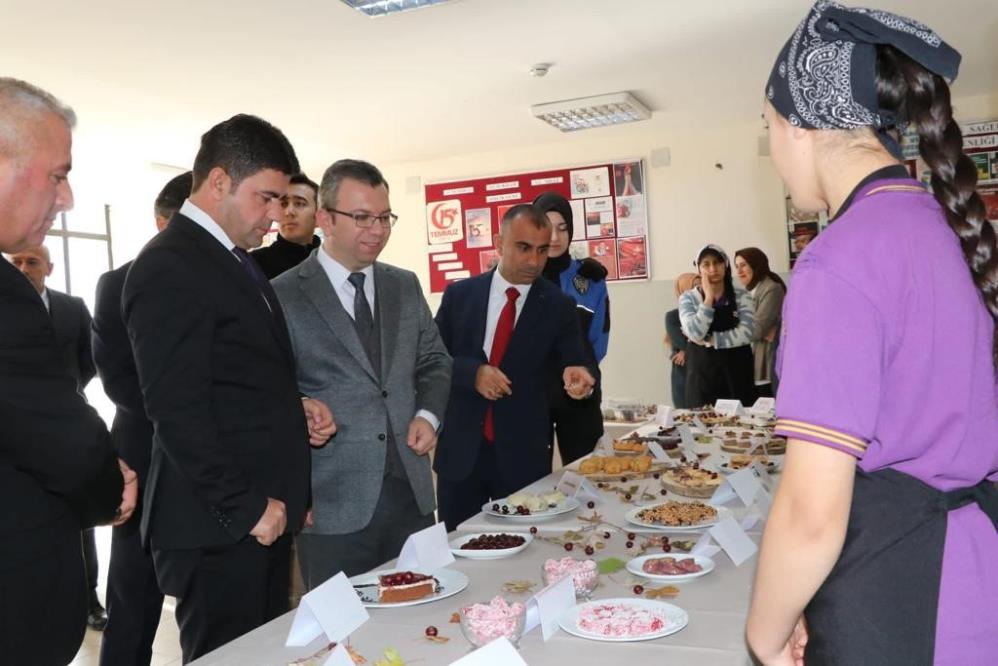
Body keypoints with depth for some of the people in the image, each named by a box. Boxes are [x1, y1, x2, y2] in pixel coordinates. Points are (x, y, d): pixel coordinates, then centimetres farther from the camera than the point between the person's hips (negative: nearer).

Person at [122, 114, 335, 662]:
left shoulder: (236, 260, 15)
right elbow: (178, 409, -20)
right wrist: (244, 507, -17)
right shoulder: (169, 267, -15)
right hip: (220, 528, -9)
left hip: (265, 513, 9)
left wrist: (295, 406, 3)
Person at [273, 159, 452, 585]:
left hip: (412, 493, 5)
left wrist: (428, 414, 2)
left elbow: (434, 362, 18)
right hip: (334, 505, -4)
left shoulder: (405, 286, 10)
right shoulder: (283, 296, -6)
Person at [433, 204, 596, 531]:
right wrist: (473, 372, -15)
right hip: (460, 451, 1)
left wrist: (579, 374, -29)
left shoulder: (559, 306, -1)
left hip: (524, 455, -1)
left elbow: (572, 362, -5)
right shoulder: (459, 294, 2)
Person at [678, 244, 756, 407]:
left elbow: (746, 334, -11)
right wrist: (708, 298, -11)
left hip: (736, 371, 1)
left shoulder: (741, 296, 2)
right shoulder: (688, 298, 0)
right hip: (702, 372, 0)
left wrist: (708, 340, -12)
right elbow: (695, 334, -15)